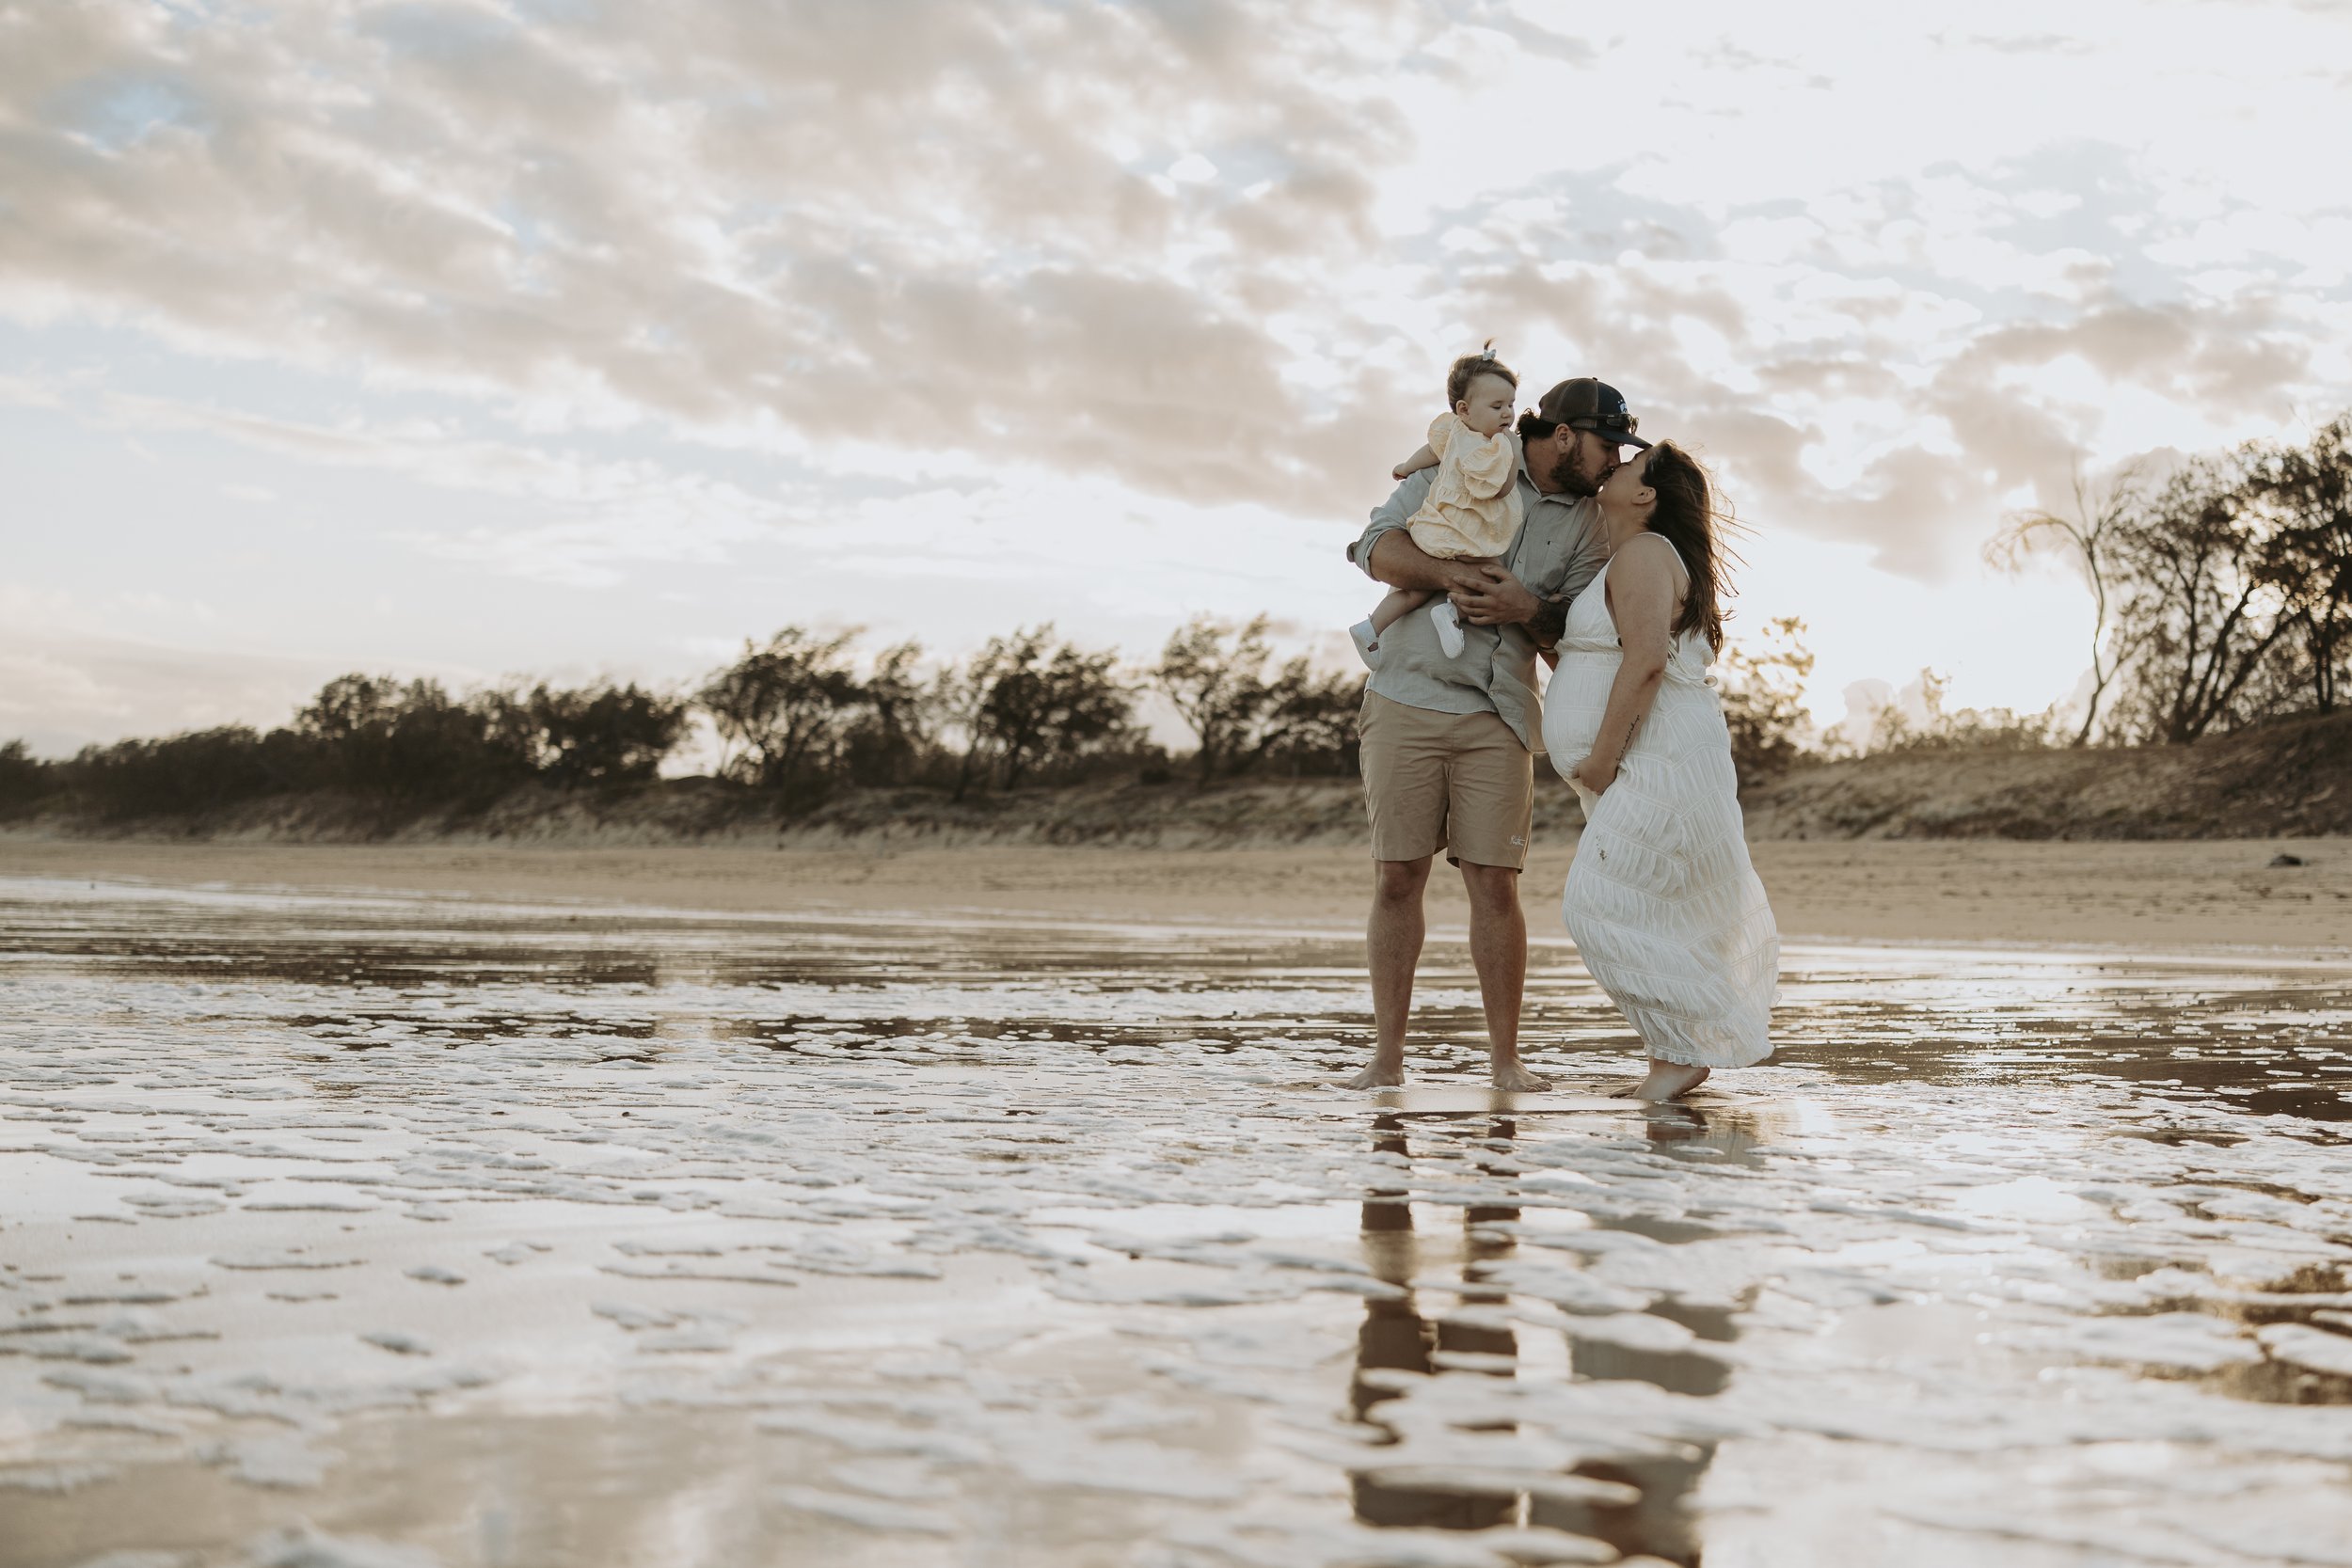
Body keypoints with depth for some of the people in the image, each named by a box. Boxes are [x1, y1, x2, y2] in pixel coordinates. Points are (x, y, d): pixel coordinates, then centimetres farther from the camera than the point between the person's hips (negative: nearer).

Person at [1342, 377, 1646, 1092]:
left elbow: (1576, 627, 5)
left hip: (1498, 716, 2)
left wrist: (1525, 608, -16)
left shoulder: (1590, 524, 9)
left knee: (1495, 884, -4)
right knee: (1396, 878, -2)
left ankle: (1505, 1057, 6)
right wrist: (1455, 574, -19)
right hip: (1407, 698, -2)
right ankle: (1387, 1056, 5)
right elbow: (1378, 547, -4)